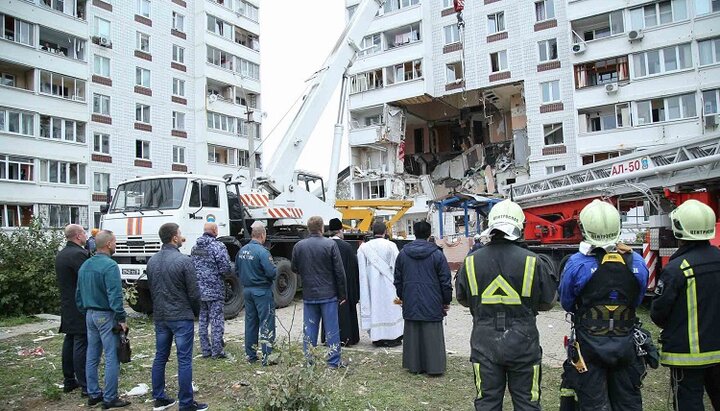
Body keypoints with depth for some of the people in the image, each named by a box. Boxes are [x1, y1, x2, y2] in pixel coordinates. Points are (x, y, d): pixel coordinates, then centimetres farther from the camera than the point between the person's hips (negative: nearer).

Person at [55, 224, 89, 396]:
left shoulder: (61, 254, 12)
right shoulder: (78, 254, -18)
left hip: (67, 306, 9)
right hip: (80, 308, -9)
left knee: (69, 342, 15)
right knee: (81, 345, -6)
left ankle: (69, 381, 25)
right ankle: (86, 386, -2)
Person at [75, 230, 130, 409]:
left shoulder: (85, 265, 9)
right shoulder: (109, 265, -18)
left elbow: (79, 294, 16)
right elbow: (115, 296, -21)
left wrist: (85, 312, 24)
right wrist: (122, 318, -15)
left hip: (90, 315, 9)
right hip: (106, 316, -9)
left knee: (92, 357, 15)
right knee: (112, 358, -2)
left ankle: (93, 394, 24)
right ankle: (110, 398, 3)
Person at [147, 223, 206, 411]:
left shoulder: (152, 261, 5)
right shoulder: (184, 260, -16)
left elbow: (151, 289, 13)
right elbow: (193, 292, -13)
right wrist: (196, 312, 4)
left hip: (160, 317, 7)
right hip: (182, 317, -7)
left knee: (160, 357, 16)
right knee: (184, 360, -1)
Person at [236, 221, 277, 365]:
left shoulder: (242, 251, 5)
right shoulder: (262, 251, -19)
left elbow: (237, 271, 13)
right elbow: (272, 273, -23)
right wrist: (276, 270, -2)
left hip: (247, 290, 7)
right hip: (262, 291, -7)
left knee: (250, 323, 15)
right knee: (266, 324, 0)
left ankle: (250, 355, 23)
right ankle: (267, 357, 1)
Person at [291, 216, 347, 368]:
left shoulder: (299, 246, -3)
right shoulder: (330, 244, -11)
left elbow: (295, 269, 8)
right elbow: (339, 271, -9)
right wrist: (342, 294, -1)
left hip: (308, 295, 3)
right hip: (329, 294, -2)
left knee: (309, 329, 11)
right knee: (331, 328, 6)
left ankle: (308, 361, 17)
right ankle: (334, 361, 13)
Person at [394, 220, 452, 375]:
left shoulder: (403, 253, 3)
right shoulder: (437, 254, -7)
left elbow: (398, 281, 10)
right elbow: (445, 281, -4)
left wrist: (402, 297, 22)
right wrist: (446, 301, 6)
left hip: (410, 304, 3)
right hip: (432, 304, -3)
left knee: (412, 335, 10)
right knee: (432, 336, 4)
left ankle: (414, 365, 18)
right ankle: (434, 366, 10)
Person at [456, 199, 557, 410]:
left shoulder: (471, 261, -7)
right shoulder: (534, 261, -12)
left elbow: (463, 299, 6)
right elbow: (547, 302, 0)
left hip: (485, 343, 1)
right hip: (523, 343, -1)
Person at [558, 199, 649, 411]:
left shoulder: (576, 264, -18)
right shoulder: (637, 262, -8)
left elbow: (567, 304, -5)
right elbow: (637, 302, 6)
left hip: (590, 345, -3)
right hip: (626, 344, 3)